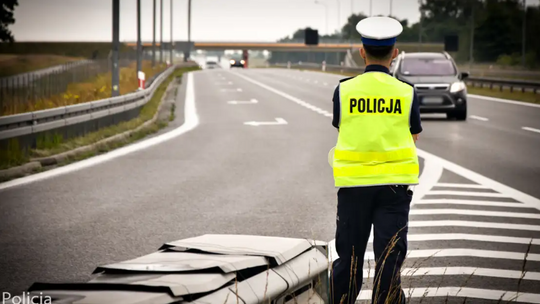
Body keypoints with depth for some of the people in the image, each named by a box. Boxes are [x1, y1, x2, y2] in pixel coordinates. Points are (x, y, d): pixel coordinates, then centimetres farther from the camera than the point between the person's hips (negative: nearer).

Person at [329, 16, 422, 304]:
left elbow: (341, 130, 9)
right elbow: (413, 138, 8)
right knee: (389, 258, 1)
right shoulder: (406, 92, -3)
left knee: (349, 257, 12)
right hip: (394, 184, -1)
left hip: (352, 184, 1)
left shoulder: (344, 90, -3)